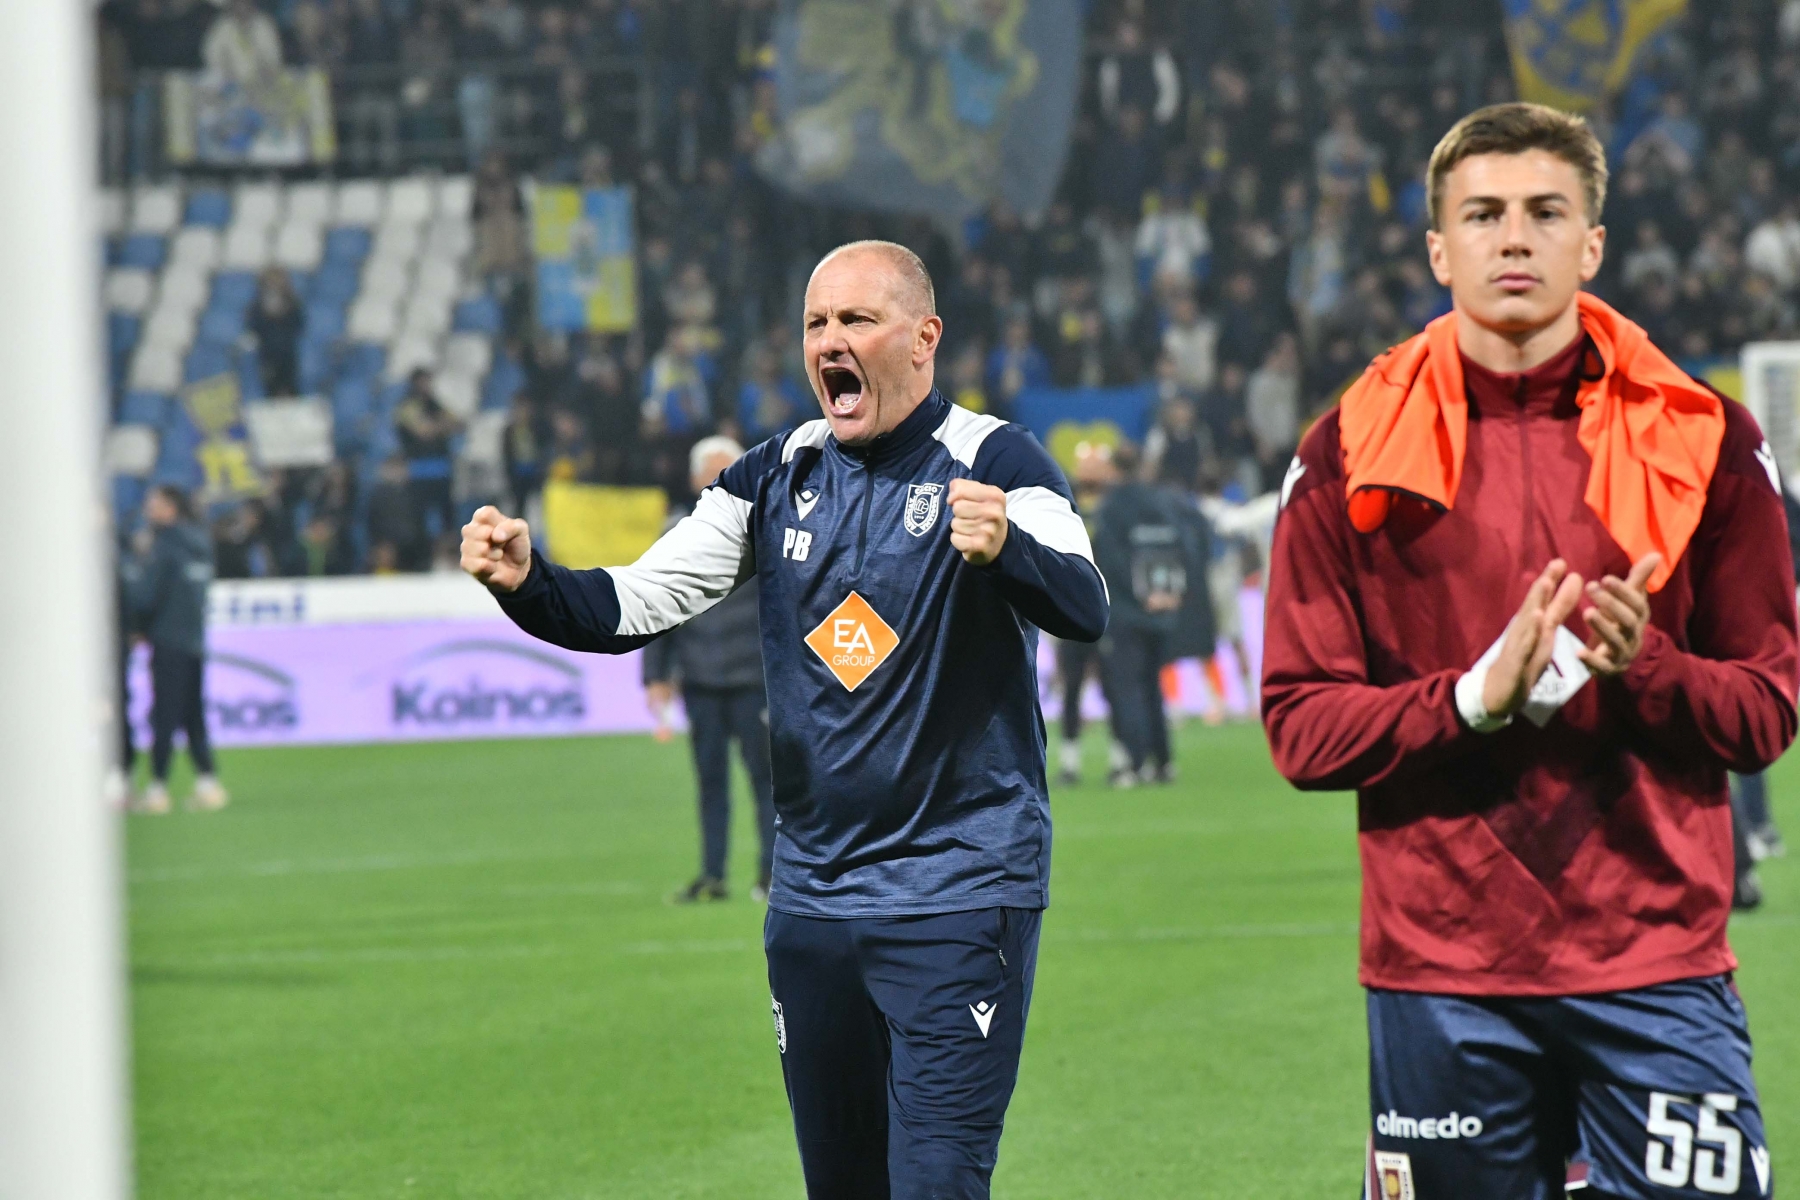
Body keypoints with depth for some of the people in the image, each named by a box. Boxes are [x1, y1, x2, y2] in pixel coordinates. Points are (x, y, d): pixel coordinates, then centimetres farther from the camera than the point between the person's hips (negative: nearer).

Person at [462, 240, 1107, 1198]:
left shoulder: (989, 464, -9)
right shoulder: (779, 477, 8)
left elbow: (1085, 609, -26)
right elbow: (634, 604, 7)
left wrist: (1004, 550, -48)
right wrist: (527, 581, -14)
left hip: (959, 898, -6)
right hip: (810, 896, 6)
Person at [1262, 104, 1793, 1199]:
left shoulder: (1699, 440, 5)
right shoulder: (1356, 453, 4)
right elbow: (1301, 727, 1)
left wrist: (1645, 668, -14)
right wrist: (1474, 697, -15)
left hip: (1656, 969, 0)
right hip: (1441, 971, 0)